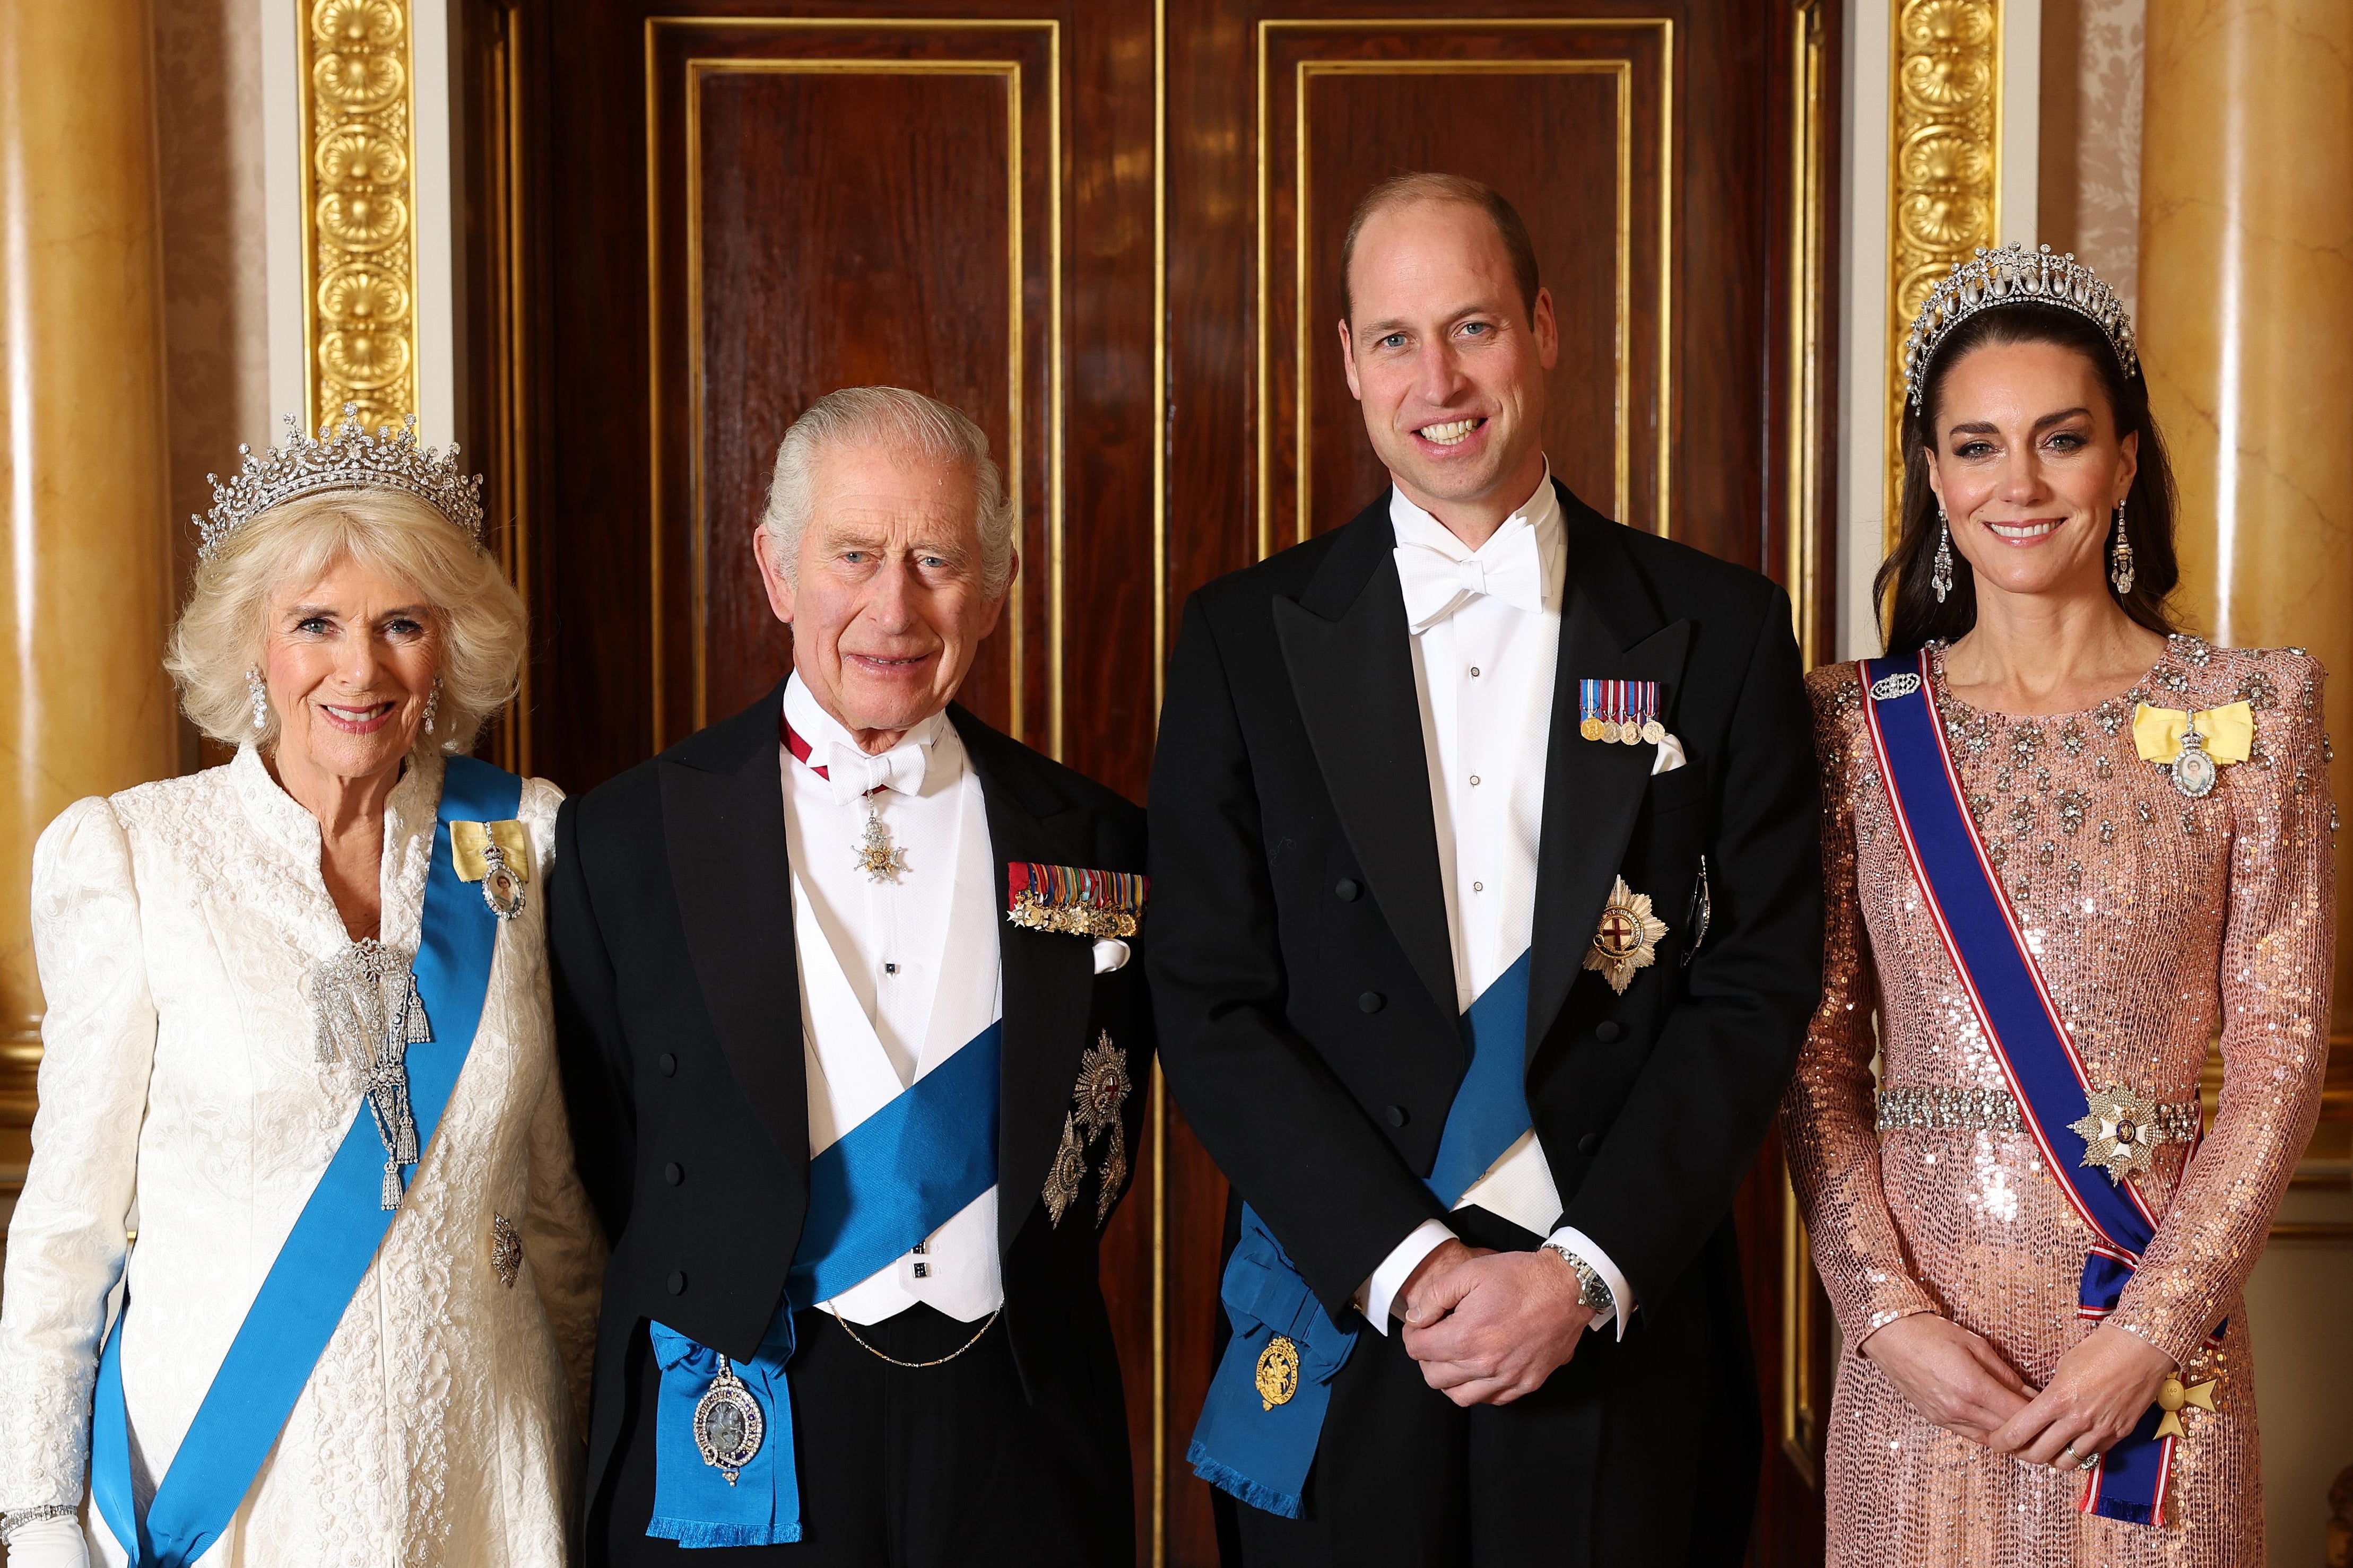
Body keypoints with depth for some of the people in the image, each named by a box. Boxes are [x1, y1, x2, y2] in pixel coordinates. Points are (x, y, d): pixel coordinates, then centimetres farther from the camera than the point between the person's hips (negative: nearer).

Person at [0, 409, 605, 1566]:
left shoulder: (524, 839, -2)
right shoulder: (127, 856, -9)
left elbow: (558, 1178, 6)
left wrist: (584, 1442, 9)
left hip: (475, 1460, 2)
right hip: (220, 1463, -2)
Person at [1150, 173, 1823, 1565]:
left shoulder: (1723, 633, 1)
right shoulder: (1247, 640, 1)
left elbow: (1758, 989, -2)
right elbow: (1209, 1005, -3)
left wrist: (1588, 1272, -11)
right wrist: (1404, 1266, -12)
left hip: (1626, 1333, 0)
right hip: (1336, 1338, 0)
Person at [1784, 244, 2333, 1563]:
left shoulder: (2249, 711, -1)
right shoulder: (1857, 725, 2)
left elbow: (2283, 1054, -4)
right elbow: (1817, 1056, 1)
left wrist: (2154, 1329, -11)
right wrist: (1890, 1310, -9)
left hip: (2155, 1350, -1)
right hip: (1917, 1347, 1)